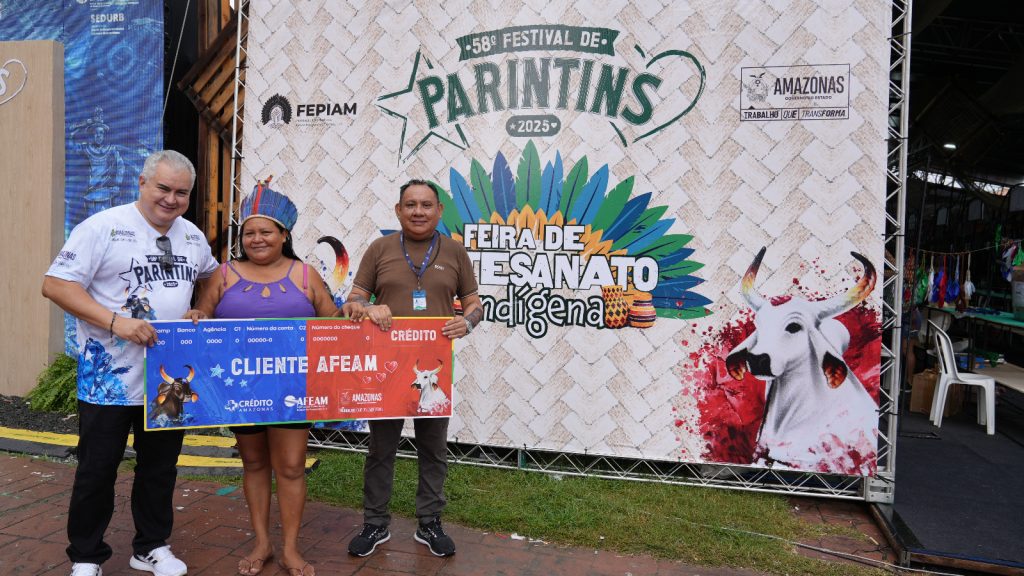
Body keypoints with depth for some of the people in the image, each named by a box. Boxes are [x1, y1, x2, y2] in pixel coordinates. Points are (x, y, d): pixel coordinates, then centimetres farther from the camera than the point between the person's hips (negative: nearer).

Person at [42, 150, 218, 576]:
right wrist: (115, 321, -25)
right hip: (109, 377, -5)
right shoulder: (104, 227, -11)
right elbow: (55, 284, -15)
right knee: (97, 470, 7)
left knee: (160, 467, 15)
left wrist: (201, 312, 5)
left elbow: (212, 274, 25)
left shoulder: (192, 236, 7)